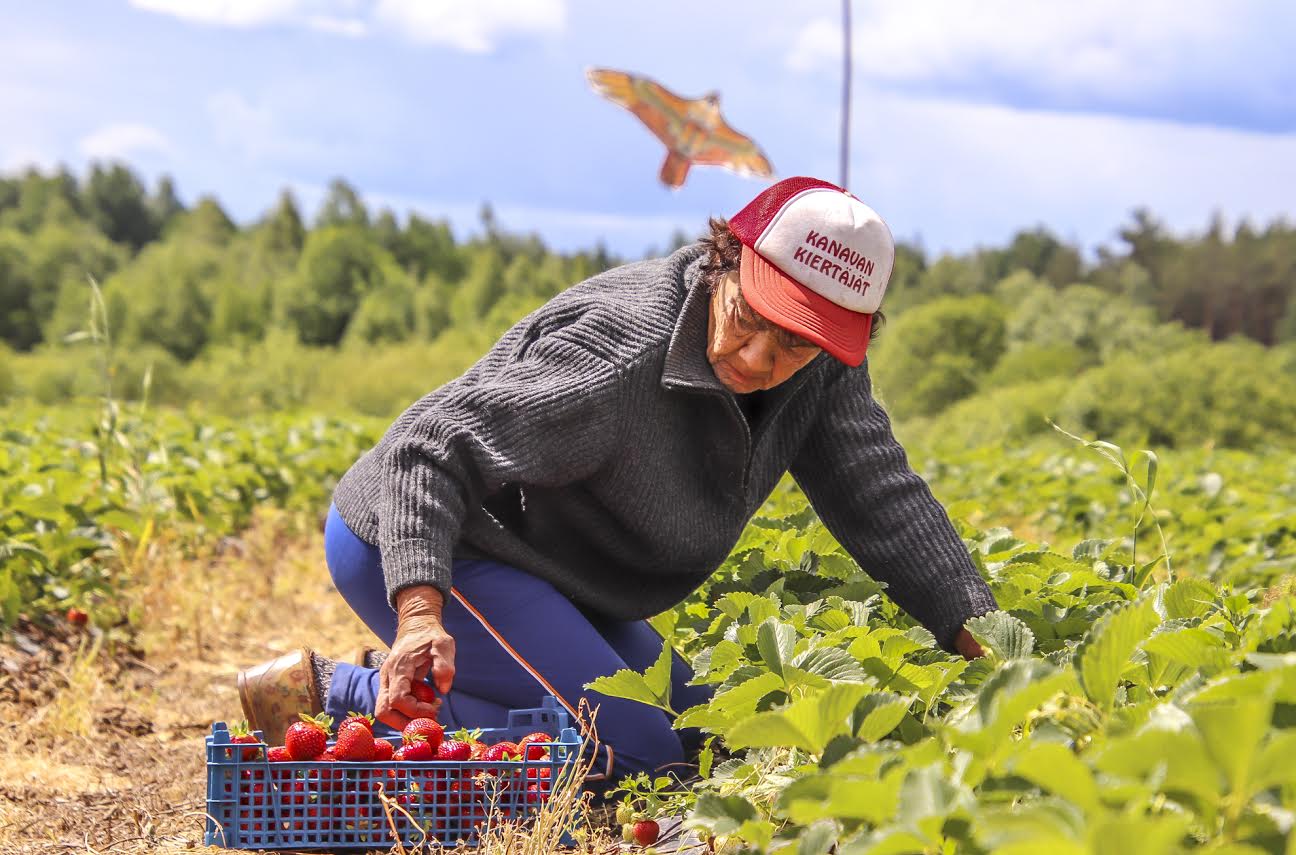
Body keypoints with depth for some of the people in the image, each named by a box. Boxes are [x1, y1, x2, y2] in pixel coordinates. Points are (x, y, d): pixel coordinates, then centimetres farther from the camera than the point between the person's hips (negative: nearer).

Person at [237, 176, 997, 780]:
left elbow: (884, 496, -7)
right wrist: (419, 610, -44)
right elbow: (430, 447, -30)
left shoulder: (823, 369, -7)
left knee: (700, 732, 13)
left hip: (555, 581, 9)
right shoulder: (621, 356, -30)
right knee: (636, 752, -19)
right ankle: (335, 698, -13)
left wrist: (979, 639, -18)